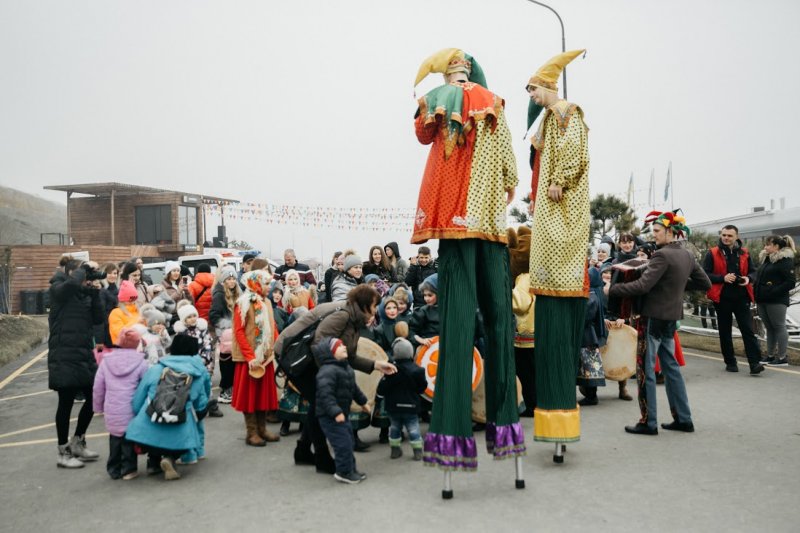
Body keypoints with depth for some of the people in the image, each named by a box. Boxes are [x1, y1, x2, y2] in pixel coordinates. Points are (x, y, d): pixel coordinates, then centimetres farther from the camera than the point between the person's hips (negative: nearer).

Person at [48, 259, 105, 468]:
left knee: (94, 397, 10)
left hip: (85, 353, 7)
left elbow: (98, 319, 3)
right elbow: (72, 282, -30)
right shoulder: (58, 290, -7)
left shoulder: (85, 293, 11)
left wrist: (95, 292, -4)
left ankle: (77, 442, 29)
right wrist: (86, 267, -13)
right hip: (64, 355, -7)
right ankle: (63, 453, 14)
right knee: (66, 402, 1)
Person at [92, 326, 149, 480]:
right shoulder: (140, 362, -8)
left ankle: (114, 469, 25)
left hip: (111, 412, 3)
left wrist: (98, 406, 20)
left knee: (115, 439, 17)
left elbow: (98, 387, 8)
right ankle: (128, 469, 13)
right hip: (131, 412, -3)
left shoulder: (106, 361, 2)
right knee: (129, 438, 9)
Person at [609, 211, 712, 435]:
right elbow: (705, 283, 16)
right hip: (672, 317, 9)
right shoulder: (687, 255, 9)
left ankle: (649, 422, 4)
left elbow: (642, 286, -25)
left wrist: (612, 289, -16)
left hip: (654, 316, -9)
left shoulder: (662, 255, -18)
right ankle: (683, 419, 22)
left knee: (647, 369, -1)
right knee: (670, 366, 17)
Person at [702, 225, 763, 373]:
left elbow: (753, 271, 17)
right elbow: (705, 274, -7)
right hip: (722, 298, -1)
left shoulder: (744, 253, 8)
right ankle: (730, 362, 19)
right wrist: (723, 278, -20)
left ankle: (754, 362, -6)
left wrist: (748, 278, -6)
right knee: (725, 332, 8)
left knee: (748, 329, -5)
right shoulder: (712, 254, -3)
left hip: (741, 297, 2)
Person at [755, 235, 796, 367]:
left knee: (779, 327, -3)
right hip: (763, 300, 8)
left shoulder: (785, 260, -9)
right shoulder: (766, 259, 17)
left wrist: (774, 291, -21)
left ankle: (782, 358, 1)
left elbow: (790, 282, -15)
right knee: (769, 328, 12)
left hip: (776, 301, -8)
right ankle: (770, 355, 19)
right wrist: (757, 293, 8)